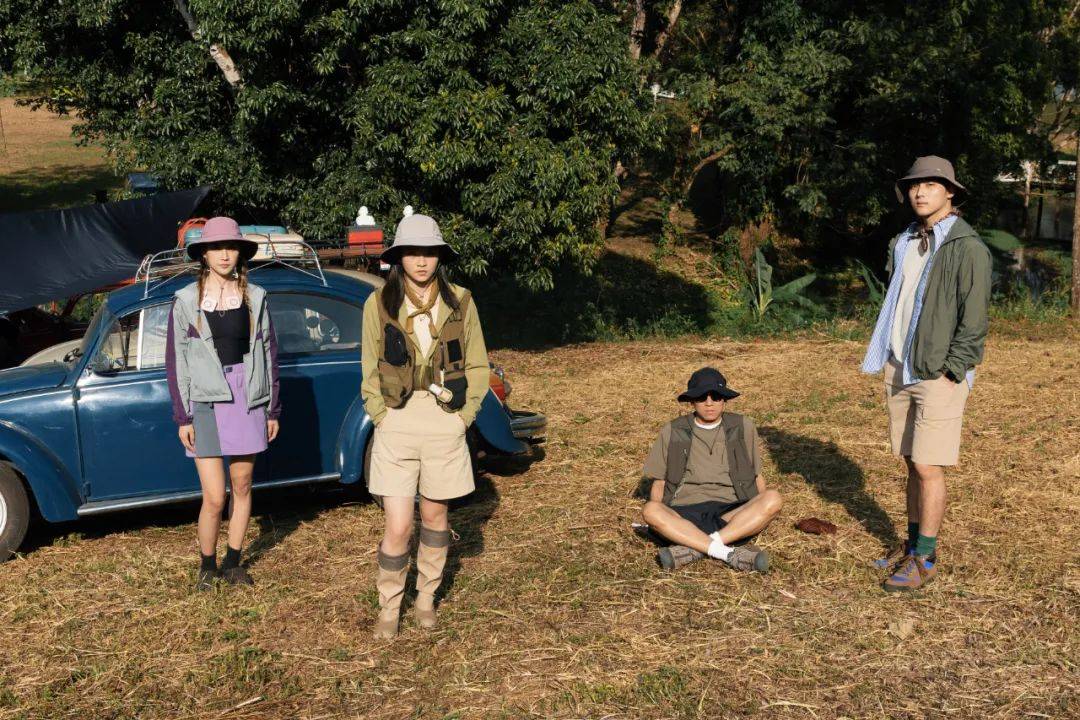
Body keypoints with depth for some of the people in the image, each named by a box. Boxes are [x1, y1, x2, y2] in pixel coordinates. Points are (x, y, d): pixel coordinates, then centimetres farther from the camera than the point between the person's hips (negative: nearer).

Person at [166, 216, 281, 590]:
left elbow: (268, 353, 9)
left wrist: (273, 409, 8)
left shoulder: (254, 297, 4)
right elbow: (175, 361, -1)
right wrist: (182, 417, -4)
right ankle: (207, 564, 18)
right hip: (206, 402, -2)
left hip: (248, 399, 3)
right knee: (214, 498, -5)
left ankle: (233, 561, 28)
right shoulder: (186, 300, -2)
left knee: (242, 486, 12)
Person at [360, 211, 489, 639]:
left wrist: (463, 415, -3)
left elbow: (478, 367, 5)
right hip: (396, 423, -1)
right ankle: (388, 608, 17)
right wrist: (382, 418, -5)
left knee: (434, 515, 14)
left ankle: (426, 598, 32)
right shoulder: (379, 304, -2)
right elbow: (370, 372, 5)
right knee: (398, 527, -3)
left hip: (444, 422, 1)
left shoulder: (460, 303, 0)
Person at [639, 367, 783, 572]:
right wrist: (658, 519, -3)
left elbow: (756, 475, 22)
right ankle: (729, 553, -38)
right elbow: (658, 480, 15)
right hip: (685, 512, -1)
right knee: (650, 510, -32)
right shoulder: (672, 432, 14)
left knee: (773, 499, -28)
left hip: (731, 511, 1)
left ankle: (692, 549, -33)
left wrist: (763, 513, 6)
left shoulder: (743, 427, 16)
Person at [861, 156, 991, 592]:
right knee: (912, 463, 13)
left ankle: (924, 560, 5)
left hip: (939, 375, -7)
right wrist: (886, 361, 12)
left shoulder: (967, 247, -9)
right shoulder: (903, 243, 13)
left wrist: (950, 372, -15)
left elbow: (975, 317, -12)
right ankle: (913, 543, 24)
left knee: (928, 467, -5)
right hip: (900, 369, 7)